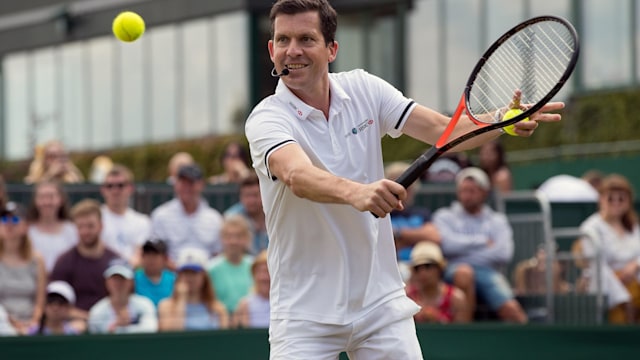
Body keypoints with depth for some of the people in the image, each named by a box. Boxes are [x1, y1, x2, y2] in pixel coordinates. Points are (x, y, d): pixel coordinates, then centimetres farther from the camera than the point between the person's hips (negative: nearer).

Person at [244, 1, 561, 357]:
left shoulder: (363, 89, 1)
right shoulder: (267, 120, -13)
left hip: (381, 300, 4)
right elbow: (298, 176, -34)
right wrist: (355, 192, -54)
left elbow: (442, 130, -3)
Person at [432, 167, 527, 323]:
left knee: (511, 308, -28)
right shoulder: (444, 216, 19)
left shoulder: (497, 221, 21)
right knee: (464, 272, -39)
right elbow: (448, 245, -2)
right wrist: (483, 241, 6)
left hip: (489, 271, 1)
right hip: (454, 272, -1)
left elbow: (504, 254, 3)